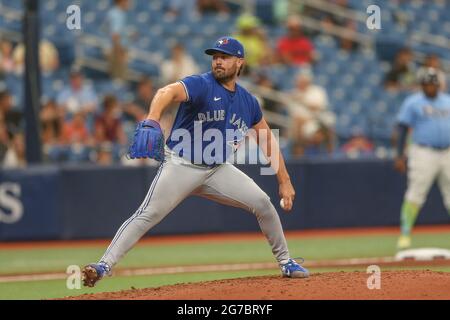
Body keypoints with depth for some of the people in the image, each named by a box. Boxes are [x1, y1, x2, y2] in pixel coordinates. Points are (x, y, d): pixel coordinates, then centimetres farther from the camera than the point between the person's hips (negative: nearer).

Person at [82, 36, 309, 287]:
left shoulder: (248, 101, 5)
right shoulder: (201, 85, -15)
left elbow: (267, 139, 15)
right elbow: (168, 93, -35)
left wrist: (285, 180, 10)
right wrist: (152, 122, -56)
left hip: (218, 170, 5)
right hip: (181, 166, -5)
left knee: (262, 203, -5)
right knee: (147, 216, -18)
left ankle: (285, 262, 13)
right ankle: (105, 265, -19)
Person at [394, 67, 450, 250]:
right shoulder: (413, 103, 1)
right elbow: (403, 128, -3)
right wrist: (400, 155, -12)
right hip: (424, 153, -5)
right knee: (415, 194, -12)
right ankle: (405, 234, -10)